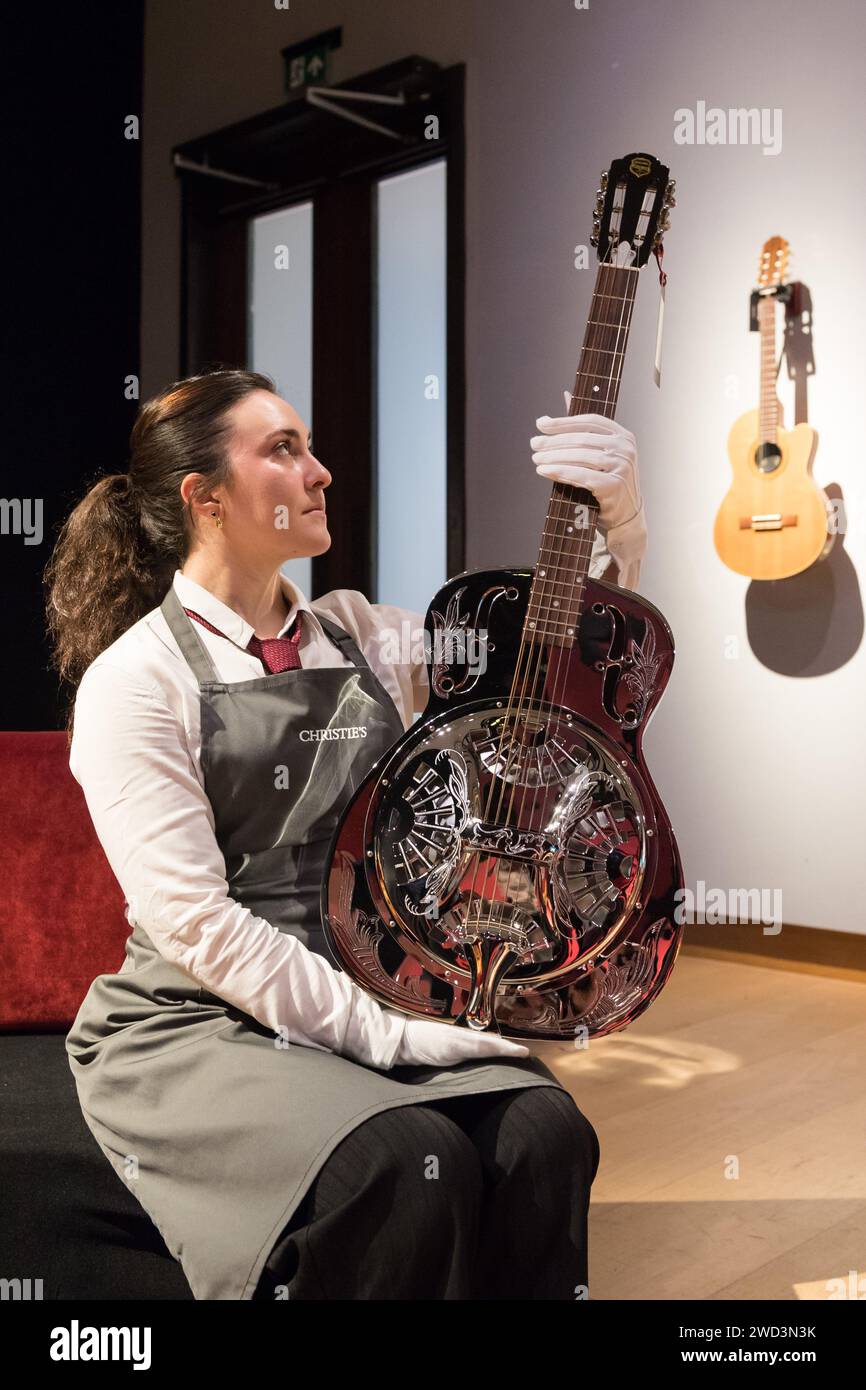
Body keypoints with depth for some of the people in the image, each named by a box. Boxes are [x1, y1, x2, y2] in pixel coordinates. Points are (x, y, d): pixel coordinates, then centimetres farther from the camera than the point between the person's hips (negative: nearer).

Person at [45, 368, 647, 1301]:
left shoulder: (360, 635, 11)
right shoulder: (134, 680, -6)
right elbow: (193, 921, -14)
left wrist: (615, 513, -2)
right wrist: (376, 1034, -17)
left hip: (381, 1003, 5)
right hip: (197, 1027, -4)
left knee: (543, 1130, -22)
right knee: (405, 1158, -30)